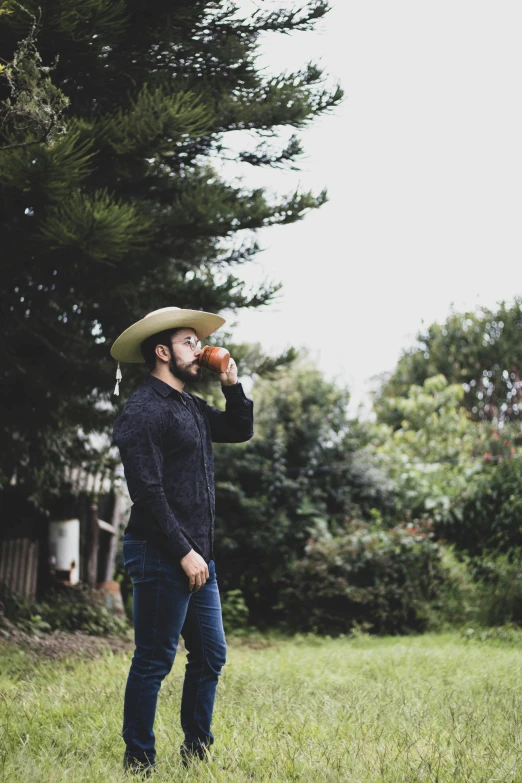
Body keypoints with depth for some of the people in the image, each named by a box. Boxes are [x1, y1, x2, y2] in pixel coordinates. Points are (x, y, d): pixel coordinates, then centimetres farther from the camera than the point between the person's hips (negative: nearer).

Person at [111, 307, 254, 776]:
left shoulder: (190, 407, 16)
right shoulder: (144, 411, -13)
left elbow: (240, 430, 25)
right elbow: (147, 490, -19)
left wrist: (232, 384, 9)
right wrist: (183, 552, -18)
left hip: (196, 556, 9)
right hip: (161, 557, -9)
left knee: (210, 655, 13)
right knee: (154, 661, -1)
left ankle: (197, 751, 25)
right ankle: (139, 763, 9)